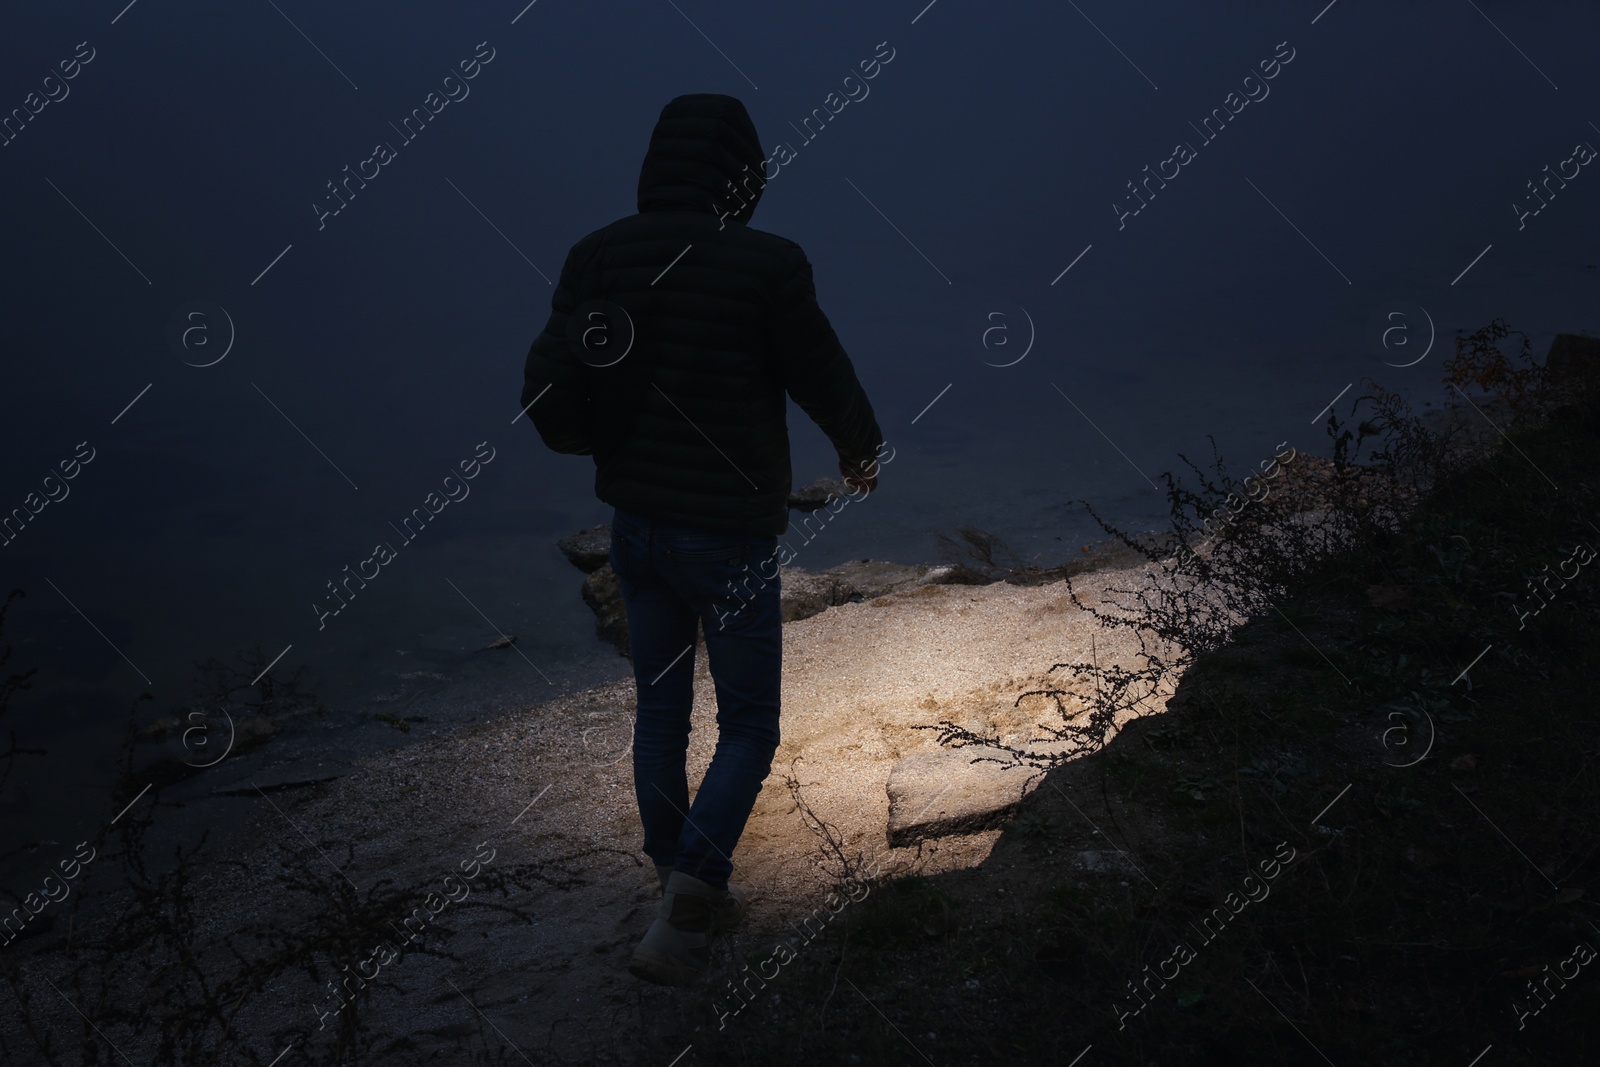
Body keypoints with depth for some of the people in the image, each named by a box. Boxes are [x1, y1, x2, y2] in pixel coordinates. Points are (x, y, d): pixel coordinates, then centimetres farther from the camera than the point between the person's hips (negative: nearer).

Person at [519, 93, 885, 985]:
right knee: (749, 728, 10)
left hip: (636, 527, 6)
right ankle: (681, 922, 3)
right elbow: (825, 380, -6)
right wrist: (864, 455, 15)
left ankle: (695, 895, 37)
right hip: (732, 539, -5)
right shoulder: (766, 267, -18)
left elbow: (548, 400, 1)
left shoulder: (596, 258, -3)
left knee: (661, 712, 20)